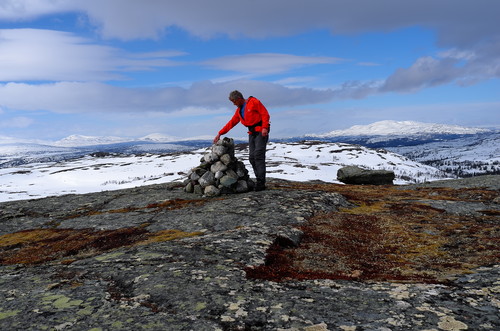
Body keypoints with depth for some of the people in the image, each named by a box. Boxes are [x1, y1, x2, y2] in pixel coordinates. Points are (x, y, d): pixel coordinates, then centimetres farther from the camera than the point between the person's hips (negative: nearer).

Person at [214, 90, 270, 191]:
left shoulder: (254, 102, -5)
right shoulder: (239, 110, 17)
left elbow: (265, 114, -10)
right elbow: (231, 123, 19)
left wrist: (264, 127, -21)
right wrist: (220, 133, 16)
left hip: (261, 132, -8)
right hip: (252, 133, 8)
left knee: (258, 155, -15)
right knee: (252, 157, -1)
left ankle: (261, 183, -16)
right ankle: (260, 180, 2)